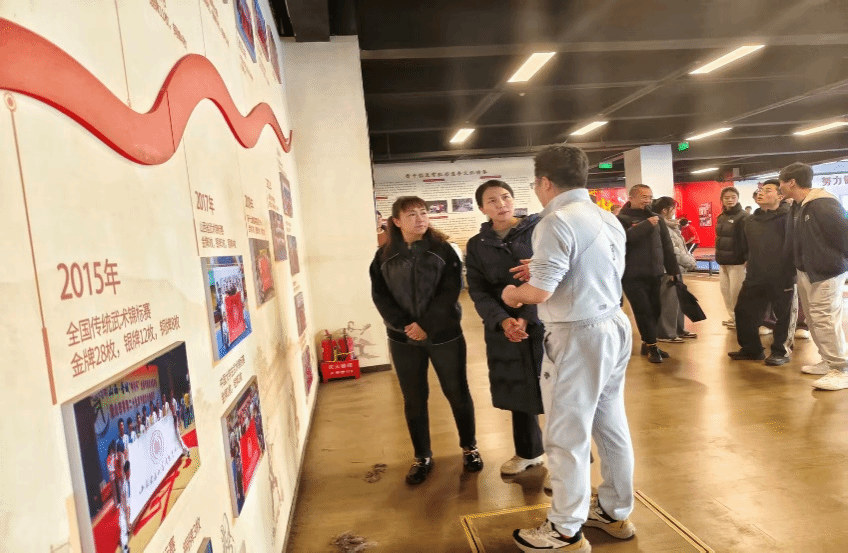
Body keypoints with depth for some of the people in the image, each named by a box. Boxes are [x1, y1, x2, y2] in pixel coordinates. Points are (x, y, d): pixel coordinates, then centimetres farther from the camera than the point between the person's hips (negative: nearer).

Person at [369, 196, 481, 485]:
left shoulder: (442, 250, -2)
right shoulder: (384, 256, 3)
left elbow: (450, 291, -10)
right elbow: (379, 295, -2)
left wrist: (426, 325, -17)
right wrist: (403, 325, -14)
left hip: (444, 335, -1)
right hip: (403, 339, 2)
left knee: (457, 393, 10)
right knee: (414, 399, 10)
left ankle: (469, 447, 31)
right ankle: (422, 457, 27)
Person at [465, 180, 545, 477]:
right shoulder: (477, 245, 5)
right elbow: (478, 291, 0)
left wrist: (526, 318, -19)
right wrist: (502, 321, -16)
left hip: (544, 324, -3)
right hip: (503, 331, 3)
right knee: (517, 392, 15)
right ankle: (529, 451, 36)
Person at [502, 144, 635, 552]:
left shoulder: (556, 221, -18)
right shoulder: (609, 219, 11)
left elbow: (540, 292, -23)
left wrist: (512, 292, -2)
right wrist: (542, 269, 17)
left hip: (577, 337, -9)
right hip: (614, 327, 9)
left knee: (567, 436, 4)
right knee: (611, 426, 19)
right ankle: (615, 512, 36)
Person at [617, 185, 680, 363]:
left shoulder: (657, 218, 12)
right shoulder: (622, 219, -3)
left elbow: (667, 245, 13)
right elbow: (625, 237, -23)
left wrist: (672, 269, 11)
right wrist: (646, 224, -20)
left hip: (655, 274, 5)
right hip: (633, 276, -5)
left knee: (655, 310, 9)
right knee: (644, 311, -2)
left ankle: (647, 344, 26)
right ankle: (652, 346, 14)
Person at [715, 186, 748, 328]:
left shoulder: (743, 216, -11)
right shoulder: (721, 217, 12)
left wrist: (747, 258, -21)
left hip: (736, 261, -7)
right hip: (723, 261, 7)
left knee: (736, 291, -3)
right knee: (725, 290, 10)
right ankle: (732, 317, 21)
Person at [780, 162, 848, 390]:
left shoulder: (823, 205, -21)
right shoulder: (797, 206, 8)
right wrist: (799, 266, 13)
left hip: (826, 272, -9)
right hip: (805, 272, 9)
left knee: (825, 321, -6)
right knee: (814, 320, 15)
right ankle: (829, 362, 28)